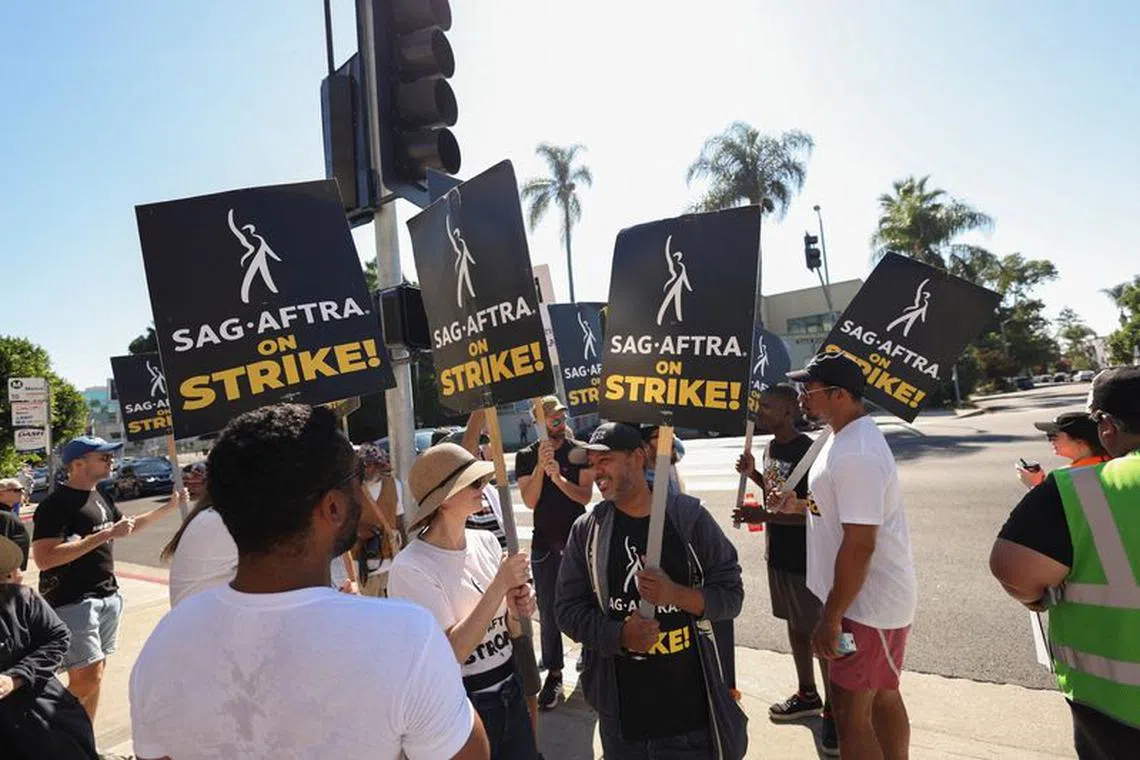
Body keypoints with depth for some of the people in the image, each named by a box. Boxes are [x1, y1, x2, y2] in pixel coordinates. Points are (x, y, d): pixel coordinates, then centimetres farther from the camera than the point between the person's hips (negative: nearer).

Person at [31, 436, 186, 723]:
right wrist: (105, 535, -25)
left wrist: (171, 507, 21)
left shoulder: (101, 499, 12)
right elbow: (44, 558, -25)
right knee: (87, 678, -10)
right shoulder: (56, 504, -15)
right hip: (72, 602, -8)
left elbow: (129, 526, 28)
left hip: (107, 597, 8)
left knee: (95, 674, 15)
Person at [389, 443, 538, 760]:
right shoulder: (411, 568, -20)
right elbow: (450, 651, -23)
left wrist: (514, 613, -12)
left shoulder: (486, 542, -2)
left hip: (511, 693, 6)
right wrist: (499, 585, -25)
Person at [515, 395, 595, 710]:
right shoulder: (526, 456, 2)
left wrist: (559, 478, -25)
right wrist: (541, 466, -20)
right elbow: (529, 501, -8)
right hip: (544, 542, 1)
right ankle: (554, 676, 12)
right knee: (548, 613, 4)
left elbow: (585, 495, -9)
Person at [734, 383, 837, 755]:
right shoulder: (771, 447, 6)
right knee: (795, 625, 19)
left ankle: (833, 710, 16)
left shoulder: (806, 451, -20)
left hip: (804, 557, -9)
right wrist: (754, 474, 1)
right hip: (779, 553, 9)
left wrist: (763, 516, -27)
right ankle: (807, 695, 35)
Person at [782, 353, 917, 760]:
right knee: (883, 699, 22)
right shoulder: (849, 436, 8)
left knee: (851, 714, 1)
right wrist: (799, 505, 4)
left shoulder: (856, 455, -26)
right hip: (880, 599, 10)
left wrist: (831, 617, -23)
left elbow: (859, 545, -28)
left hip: (867, 605, -10)